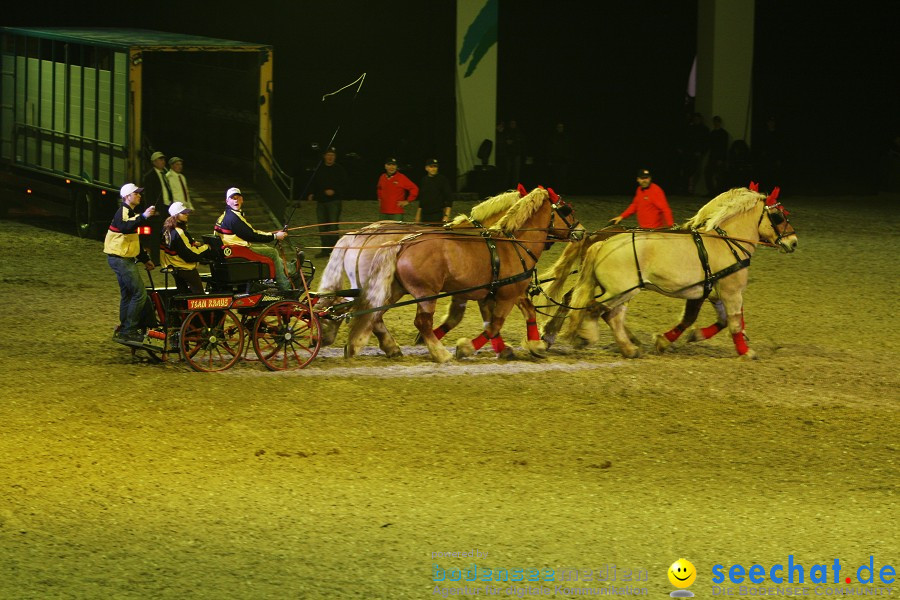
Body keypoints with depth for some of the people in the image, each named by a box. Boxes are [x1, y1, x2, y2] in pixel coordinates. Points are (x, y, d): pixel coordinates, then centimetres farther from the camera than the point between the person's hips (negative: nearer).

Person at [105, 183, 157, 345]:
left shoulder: (131, 213, 18)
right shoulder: (122, 212, -15)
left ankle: (124, 331, 22)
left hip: (125, 259, 11)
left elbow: (134, 240, 26)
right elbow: (125, 228, -38)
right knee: (140, 294, -11)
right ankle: (129, 330, -9)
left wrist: (145, 259, 25)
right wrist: (143, 217, -43)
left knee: (127, 294, 15)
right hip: (120, 259, -11)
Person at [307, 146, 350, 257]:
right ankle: (325, 250, 13)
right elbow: (315, 184, 23)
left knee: (333, 226, -11)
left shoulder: (339, 170, -2)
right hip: (321, 201, 5)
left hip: (334, 201, -5)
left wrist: (334, 191, -14)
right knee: (322, 227, 6)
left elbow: (346, 185, -2)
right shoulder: (320, 169, 12)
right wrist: (313, 194, 7)